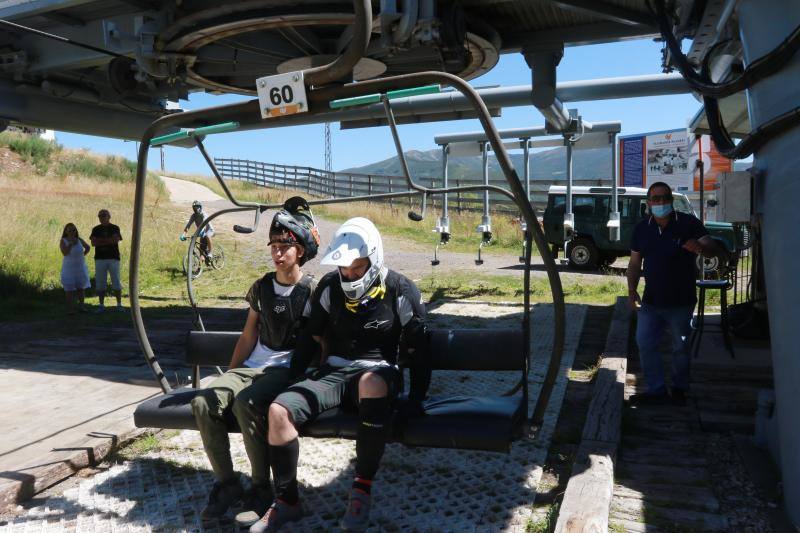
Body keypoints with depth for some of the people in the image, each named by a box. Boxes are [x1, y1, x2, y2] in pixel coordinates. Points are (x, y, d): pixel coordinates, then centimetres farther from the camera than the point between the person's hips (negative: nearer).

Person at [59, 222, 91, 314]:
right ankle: (70, 309, -2)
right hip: (69, 268, -4)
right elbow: (64, 253, -20)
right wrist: (71, 244, -22)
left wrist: (83, 254, 7)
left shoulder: (79, 240, 4)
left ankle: (81, 306, 16)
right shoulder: (63, 241, -6)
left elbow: (88, 247, 19)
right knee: (70, 289, -3)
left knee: (81, 288, 7)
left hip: (80, 267, 4)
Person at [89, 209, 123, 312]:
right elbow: (93, 243, -2)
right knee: (100, 283, 3)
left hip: (113, 258, -2)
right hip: (100, 259, 2)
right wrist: (109, 241, -10)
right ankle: (101, 305, 9)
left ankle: (119, 305, 4)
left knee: (116, 282, -2)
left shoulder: (115, 228, 5)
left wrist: (100, 240, -7)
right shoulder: (96, 229, 12)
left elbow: (116, 240, -12)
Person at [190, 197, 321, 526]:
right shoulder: (261, 287, 13)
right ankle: (226, 483, -6)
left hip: (286, 370, -5)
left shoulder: (313, 291, -2)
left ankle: (262, 489, -17)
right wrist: (229, 375, 11)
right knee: (204, 402, -20)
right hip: (251, 367, 5)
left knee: (246, 403, -34)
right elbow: (248, 337, 16)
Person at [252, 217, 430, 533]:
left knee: (371, 383, -43)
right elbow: (314, 338, 18)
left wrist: (416, 397, -4)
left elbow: (417, 350, 0)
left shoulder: (400, 291, -5)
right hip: (335, 371, 4)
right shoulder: (329, 287, 5)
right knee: (280, 410, -22)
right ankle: (287, 501, -2)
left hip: (378, 371, -4)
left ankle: (362, 489, -27)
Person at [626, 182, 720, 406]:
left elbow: (712, 248, -15)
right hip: (650, 301, 4)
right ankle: (656, 390, 16)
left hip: (681, 302, -3)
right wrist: (632, 290, -3)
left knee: (681, 348, 10)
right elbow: (635, 262, 8)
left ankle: (679, 388, 30)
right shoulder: (642, 228, 3)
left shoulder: (688, 223, -8)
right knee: (645, 344, 3)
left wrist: (700, 247, -38)